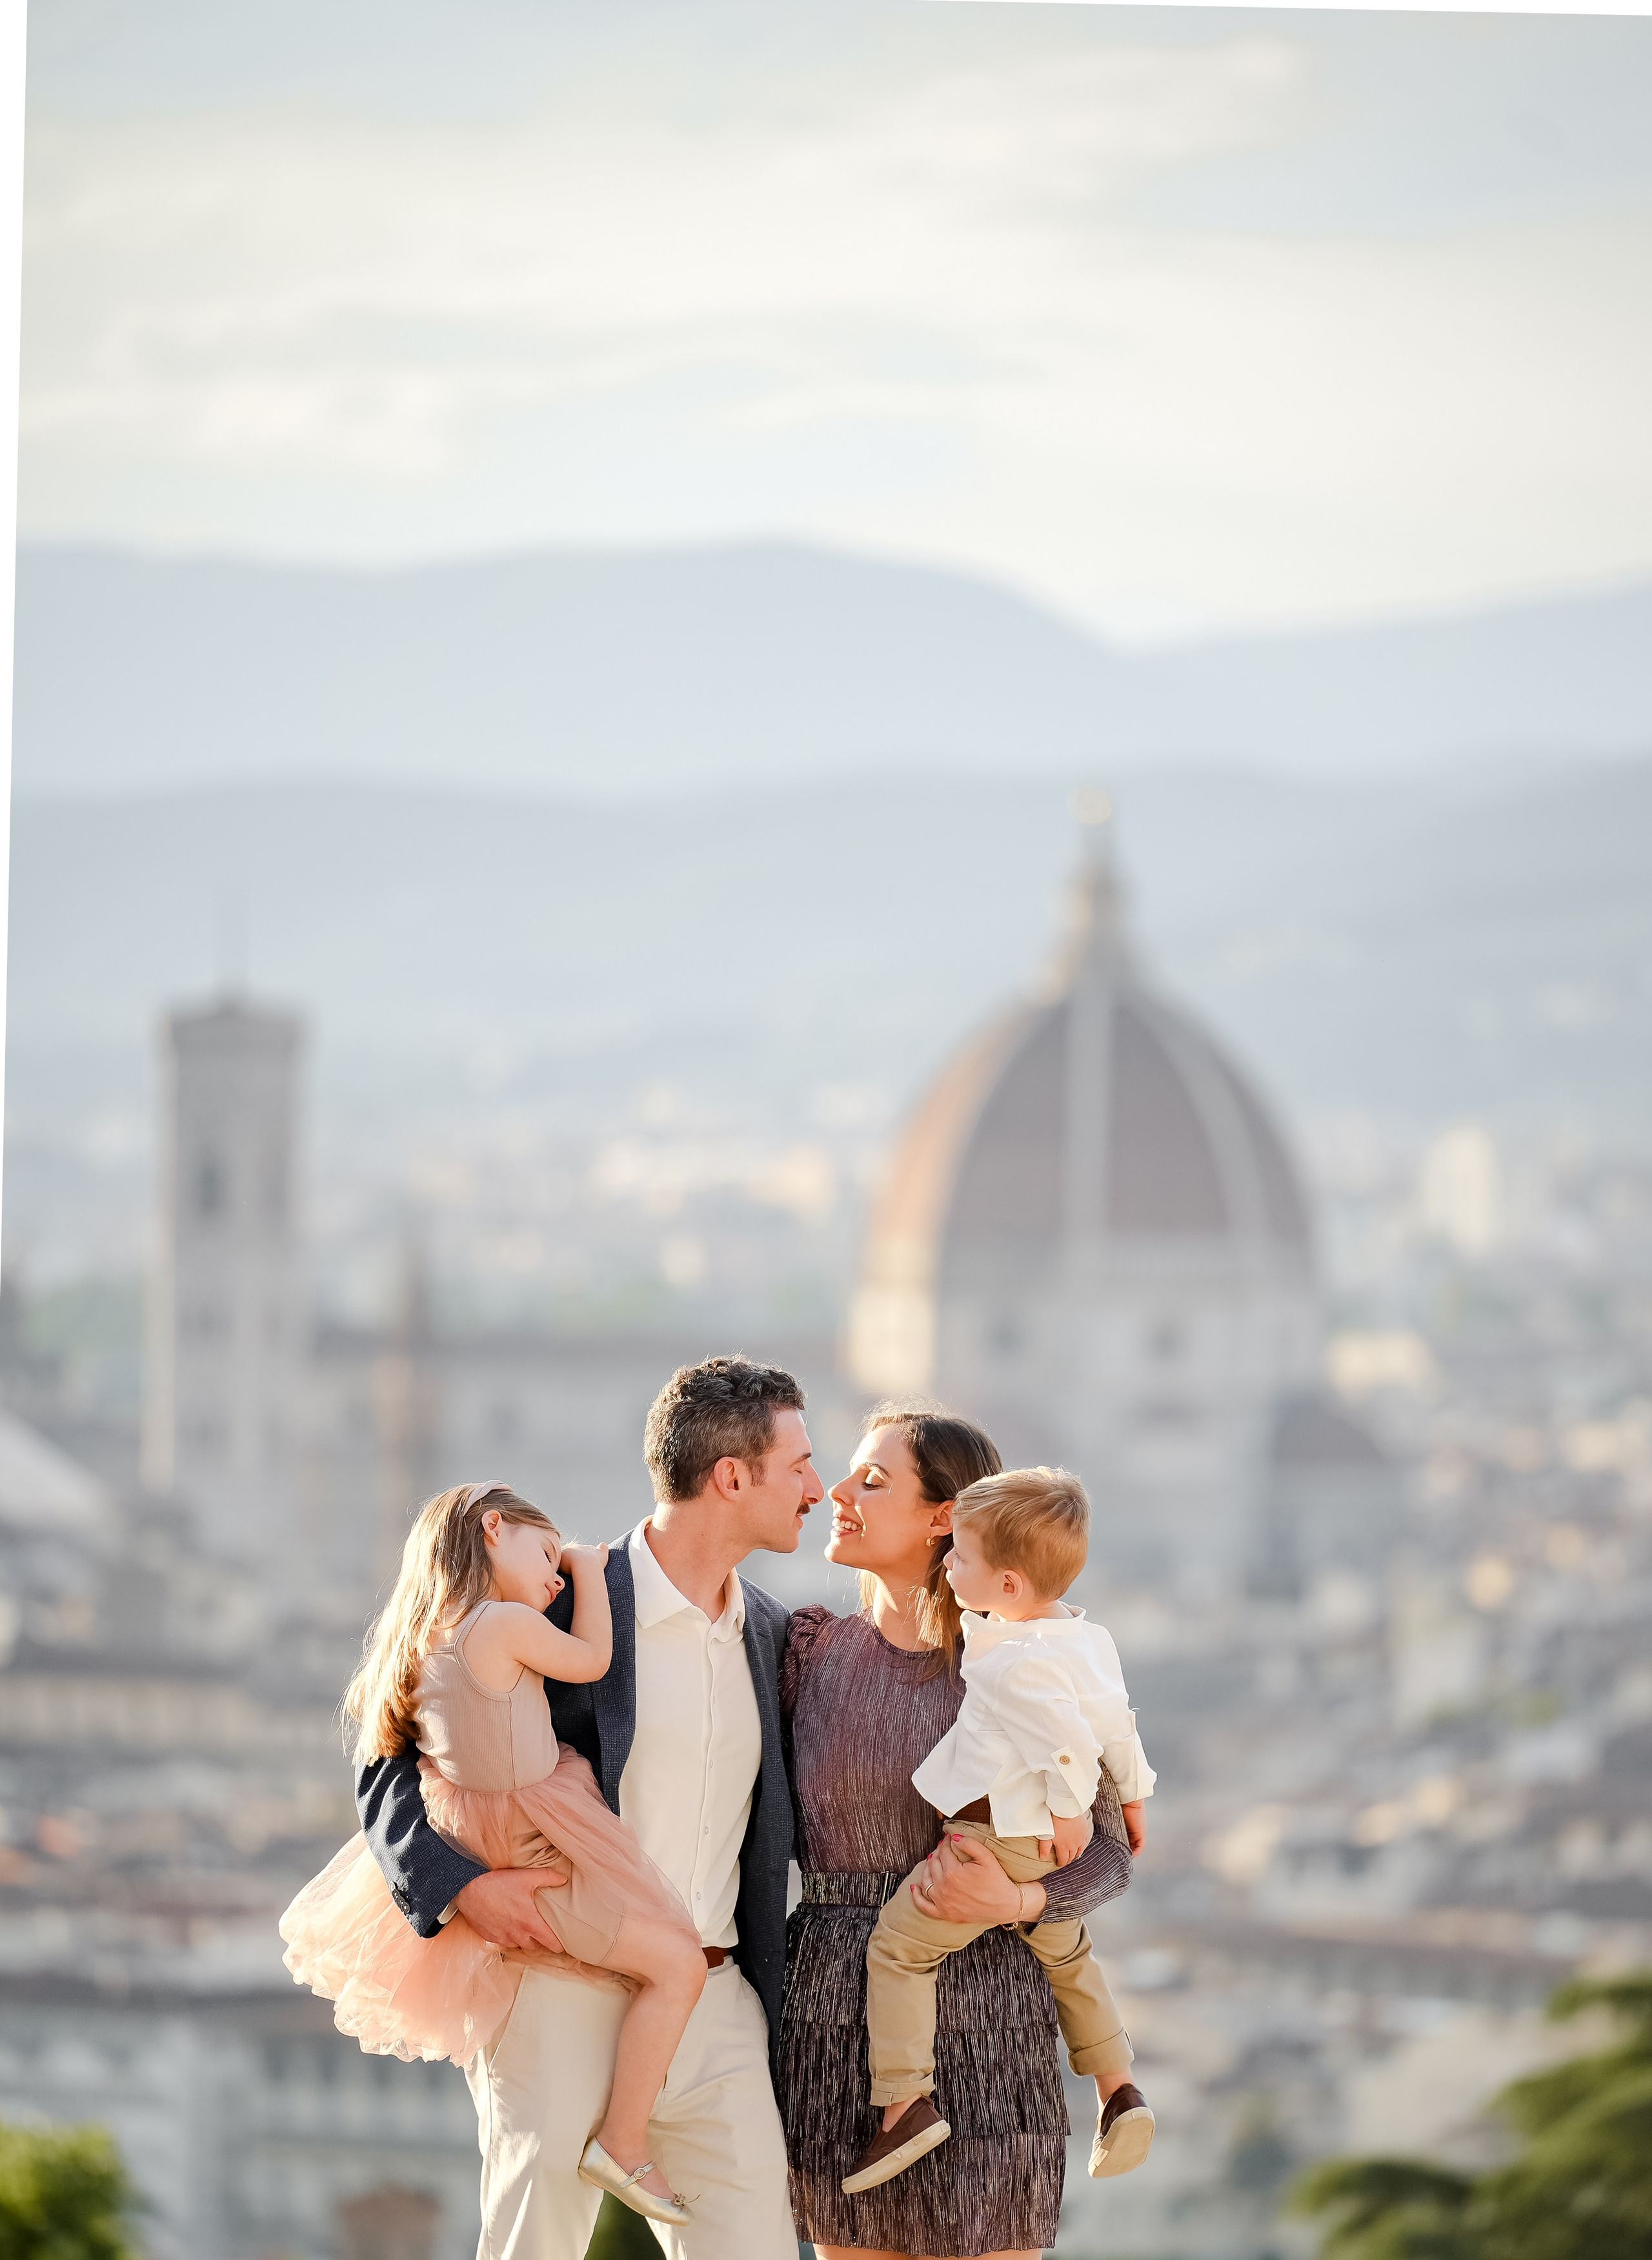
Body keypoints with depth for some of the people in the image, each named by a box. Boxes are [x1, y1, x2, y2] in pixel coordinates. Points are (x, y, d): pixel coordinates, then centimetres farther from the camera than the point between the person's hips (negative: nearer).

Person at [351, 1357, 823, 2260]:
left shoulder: (768, 1632, 13)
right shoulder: (564, 1608, -7)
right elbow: (394, 1771, -3)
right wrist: (460, 1883, -21)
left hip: (714, 2014, 5)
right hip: (565, 2003, -5)